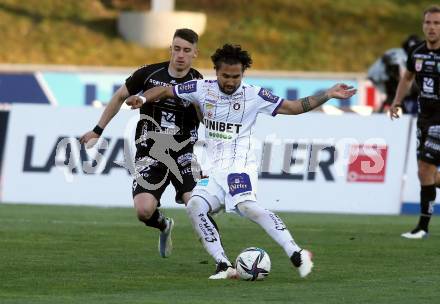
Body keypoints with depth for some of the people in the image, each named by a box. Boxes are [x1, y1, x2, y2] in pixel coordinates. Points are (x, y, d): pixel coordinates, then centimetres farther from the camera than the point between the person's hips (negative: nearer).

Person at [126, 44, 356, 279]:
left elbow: (293, 107, 3)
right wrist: (143, 98, -5)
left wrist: (328, 95, -5)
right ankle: (224, 266, -17)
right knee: (194, 206, -18)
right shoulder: (203, 89, 6)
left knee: (246, 206, -30)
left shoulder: (253, 95, -1)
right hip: (214, 169, 5)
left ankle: (296, 255, -34)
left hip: (239, 165, -5)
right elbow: (165, 91, 14)